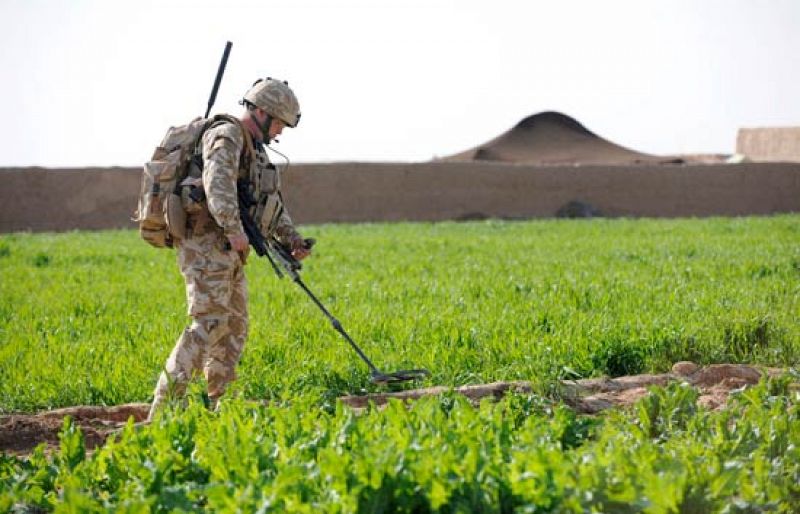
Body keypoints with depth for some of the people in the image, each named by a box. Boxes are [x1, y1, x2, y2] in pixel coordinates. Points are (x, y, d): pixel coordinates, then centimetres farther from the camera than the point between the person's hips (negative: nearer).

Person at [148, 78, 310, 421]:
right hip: (205, 243, -10)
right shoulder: (227, 135, -9)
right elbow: (218, 183, -27)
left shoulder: (254, 149, 23)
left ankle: (217, 405, 13)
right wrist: (234, 230, -35)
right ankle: (165, 403, -19)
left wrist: (292, 239, 12)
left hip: (228, 250, 10)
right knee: (210, 321, -18)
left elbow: (273, 204, 27)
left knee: (234, 328, 9)